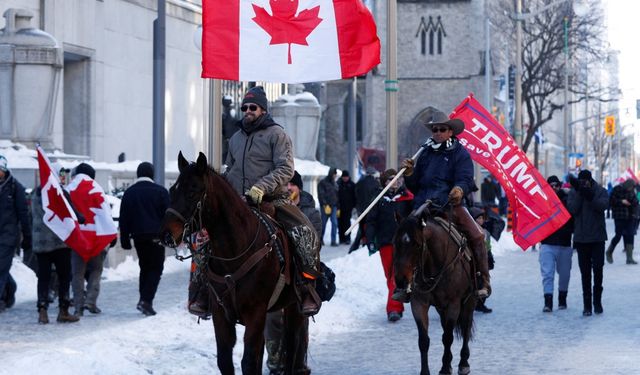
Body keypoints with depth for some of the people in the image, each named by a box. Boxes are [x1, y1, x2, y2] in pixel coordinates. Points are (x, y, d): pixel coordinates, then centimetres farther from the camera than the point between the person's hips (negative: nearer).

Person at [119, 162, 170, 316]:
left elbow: (124, 219, 8)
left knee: (144, 267, 16)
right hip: (156, 237, -4)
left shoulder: (129, 193, 9)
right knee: (156, 268, 0)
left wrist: (125, 239, 11)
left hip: (138, 236, 4)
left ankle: (144, 300, 11)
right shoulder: (160, 191, -1)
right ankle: (147, 300, -15)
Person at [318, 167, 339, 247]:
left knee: (335, 223, -7)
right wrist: (325, 205, -17)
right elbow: (321, 195, -9)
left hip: (334, 207, 5)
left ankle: (333, 241, -6)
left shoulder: (335, 184, 16)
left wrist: (338, 208, 17)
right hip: (325, 206, -4)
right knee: (323, 224, 2)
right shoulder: (322, 183, -2)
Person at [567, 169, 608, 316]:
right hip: (581, 238, 1)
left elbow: (604, 205, -19)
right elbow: (572, 210, -12)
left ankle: (597, 301, 10)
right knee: (585, 272, 5)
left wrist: (590, 196, -33)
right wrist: (579, 192, -19)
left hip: (597, 237, -1)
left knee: (598, 268, -4)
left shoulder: (600, 191, -1)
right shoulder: (573, 192, 2)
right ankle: (587, 305, 10)